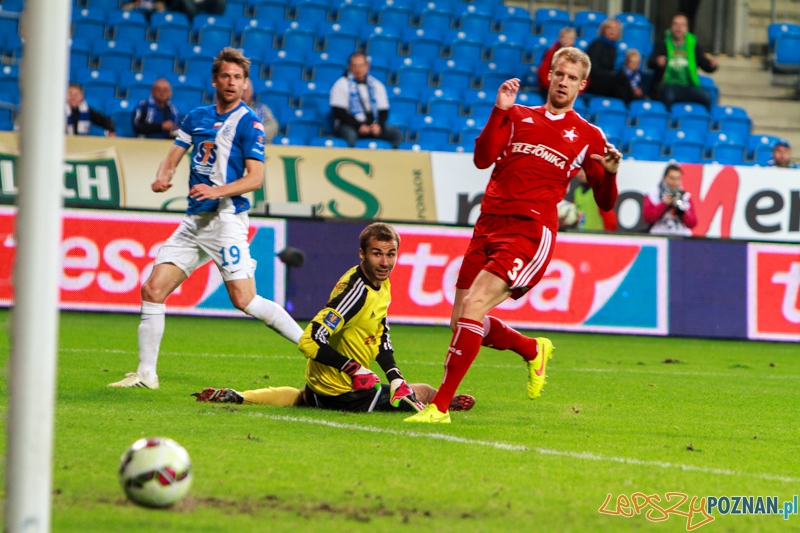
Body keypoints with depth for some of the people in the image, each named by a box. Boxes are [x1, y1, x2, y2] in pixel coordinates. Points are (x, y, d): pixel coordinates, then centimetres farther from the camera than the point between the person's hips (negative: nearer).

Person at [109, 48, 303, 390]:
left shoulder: (248, 123, -4)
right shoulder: (197, 118, 15)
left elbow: (255, 177, -10)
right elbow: (174, 155, 16)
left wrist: (217, 191, -24)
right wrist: (162, 177, -7)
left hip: (226, 218, -7)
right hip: (194, 221, 7)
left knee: (244, 300, -16)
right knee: (152, 290, 0)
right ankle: (146, 373, 7)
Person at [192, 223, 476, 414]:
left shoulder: (382, 285, 2)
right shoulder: (357, 290, -28)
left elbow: (381, 341, 12)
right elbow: (311, 341, -32)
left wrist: (396, 379, -2)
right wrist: (355, 369, -31)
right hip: (344, 394, -10)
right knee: (425, 393, -9)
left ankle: (236, 397, 29)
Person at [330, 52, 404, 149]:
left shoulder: (377, 85, 16)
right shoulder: (342, 85, 3)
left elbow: (383, 111, 13)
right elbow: (339, 112, -5)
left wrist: (379, 125, -10)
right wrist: (358, 126, -16)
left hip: (373, 126, 4)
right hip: (349, 126, -4)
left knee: (396, 134, -21)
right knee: (350, 135, -41)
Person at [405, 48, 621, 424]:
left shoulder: (589, 136, 11)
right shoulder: (518, 117, 18)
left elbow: (604, 203, 10)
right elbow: (483, 159, 3)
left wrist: (610, 174, -11)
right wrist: (499, 110, -5)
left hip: (530, 231, -5)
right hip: (489, 224, 5)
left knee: (472, 308, -22)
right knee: (462, 323, 6)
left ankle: (439, 406, -20)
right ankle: (533, 350, 34)